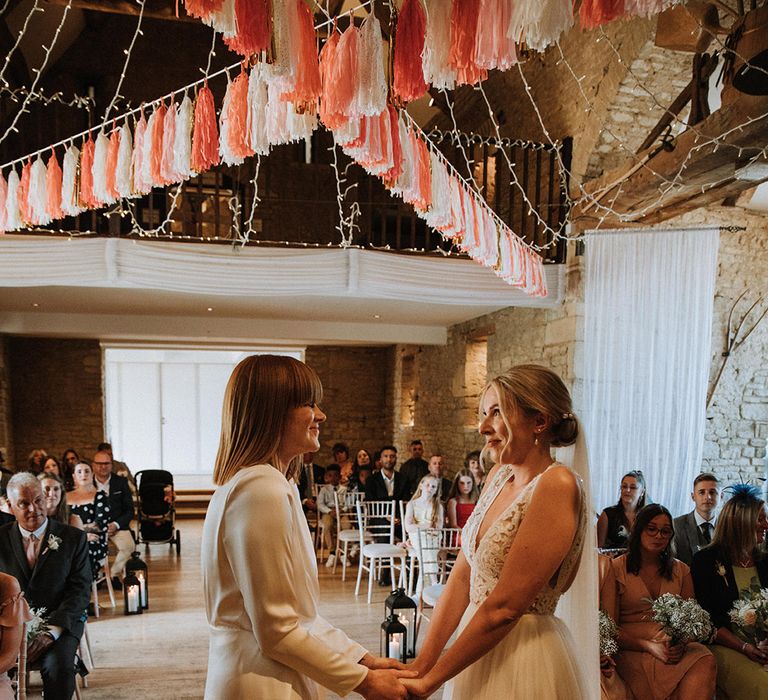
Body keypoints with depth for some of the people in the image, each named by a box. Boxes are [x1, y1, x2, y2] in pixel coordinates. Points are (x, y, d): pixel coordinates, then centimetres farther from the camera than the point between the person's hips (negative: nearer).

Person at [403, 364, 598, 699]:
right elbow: (462, 576, 1)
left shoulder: (557, 485, -22)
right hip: (479, 652, 7)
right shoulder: (498, 477, 3)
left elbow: (503, 608, -23)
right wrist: (421, 665, -4)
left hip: (526, 658, -7)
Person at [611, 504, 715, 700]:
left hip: (676, 646, 4)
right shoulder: (616, 568, 2)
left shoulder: (681, 570, 17)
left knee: (705, 661, -29)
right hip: (632, 648, -4)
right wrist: (649, 646, -15)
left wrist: (681, 643, -10)